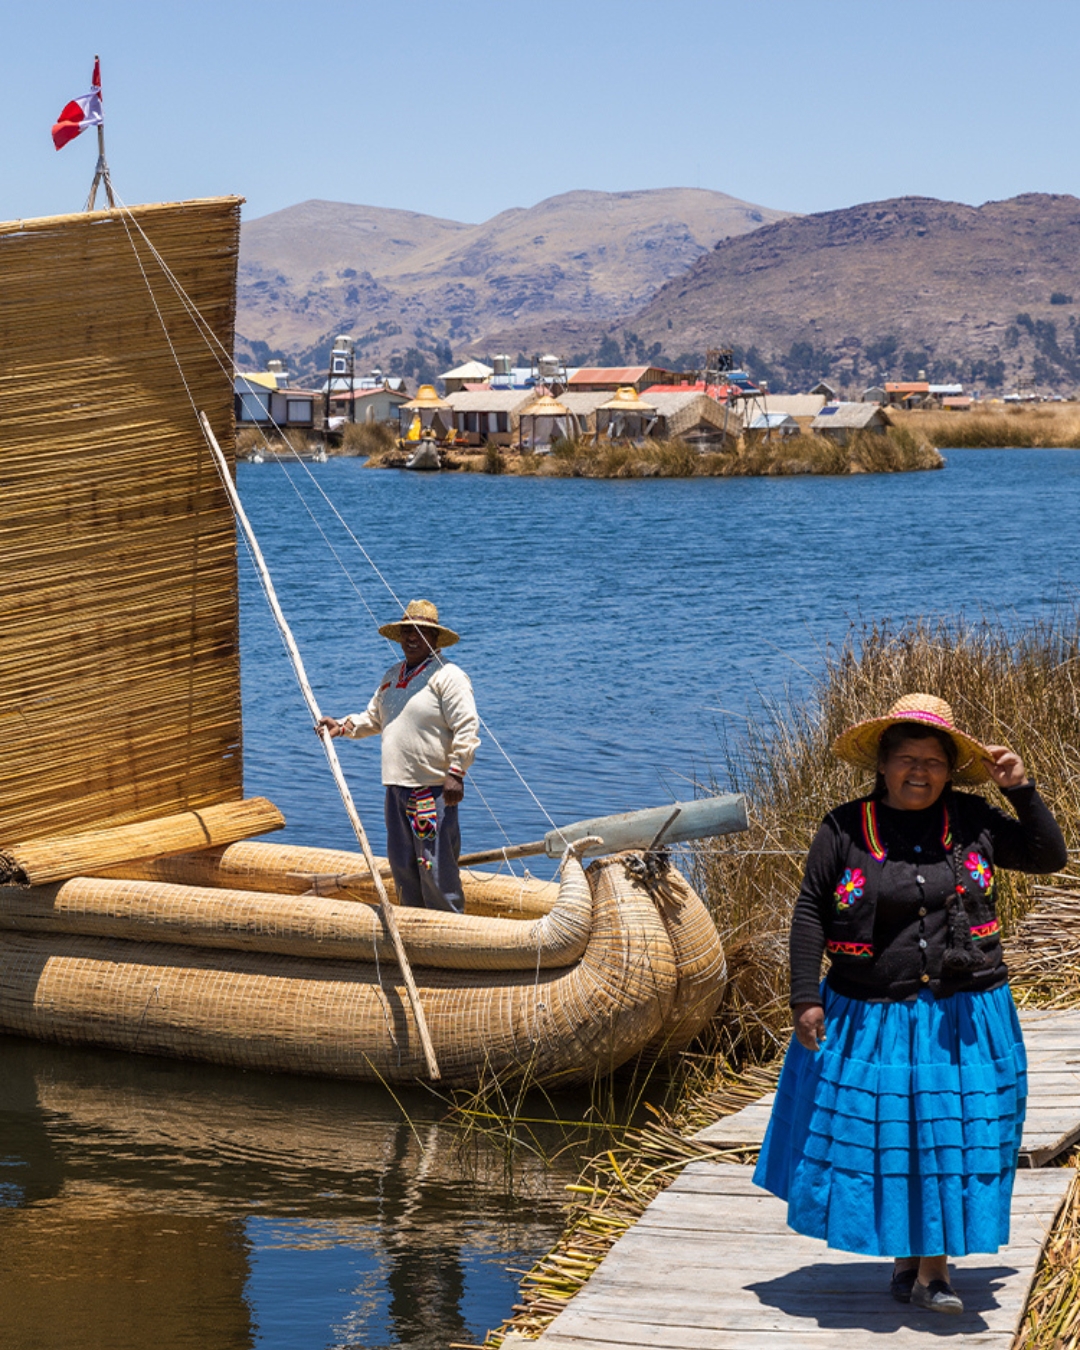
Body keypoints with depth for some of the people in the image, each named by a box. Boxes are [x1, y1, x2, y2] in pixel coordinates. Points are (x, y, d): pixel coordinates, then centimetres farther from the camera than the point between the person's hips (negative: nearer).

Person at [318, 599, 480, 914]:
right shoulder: (392, 675, 17)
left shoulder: (448, 676, -8)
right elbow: (374, 718, 28)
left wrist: (456, 772, -19)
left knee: (436, 865, -9)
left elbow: (467, 728, -14)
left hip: (433, 789, -8)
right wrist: (343, 726, 12)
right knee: (402, 865, 13)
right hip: (397, 785, 8)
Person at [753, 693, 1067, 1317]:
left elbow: (1050, 856, 11)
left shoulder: (973, 820, 2)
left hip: (962, 1022, 1)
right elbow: (810, 913, 0)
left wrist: (1022, 790, -2)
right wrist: (806, 998, -5)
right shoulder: (846, 829, -3)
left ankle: (932, 1271, 13)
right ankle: (905, 1259, 23)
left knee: (951, 1137, 3)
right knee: (882, 1141, 6)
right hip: (871, 1021, -1)